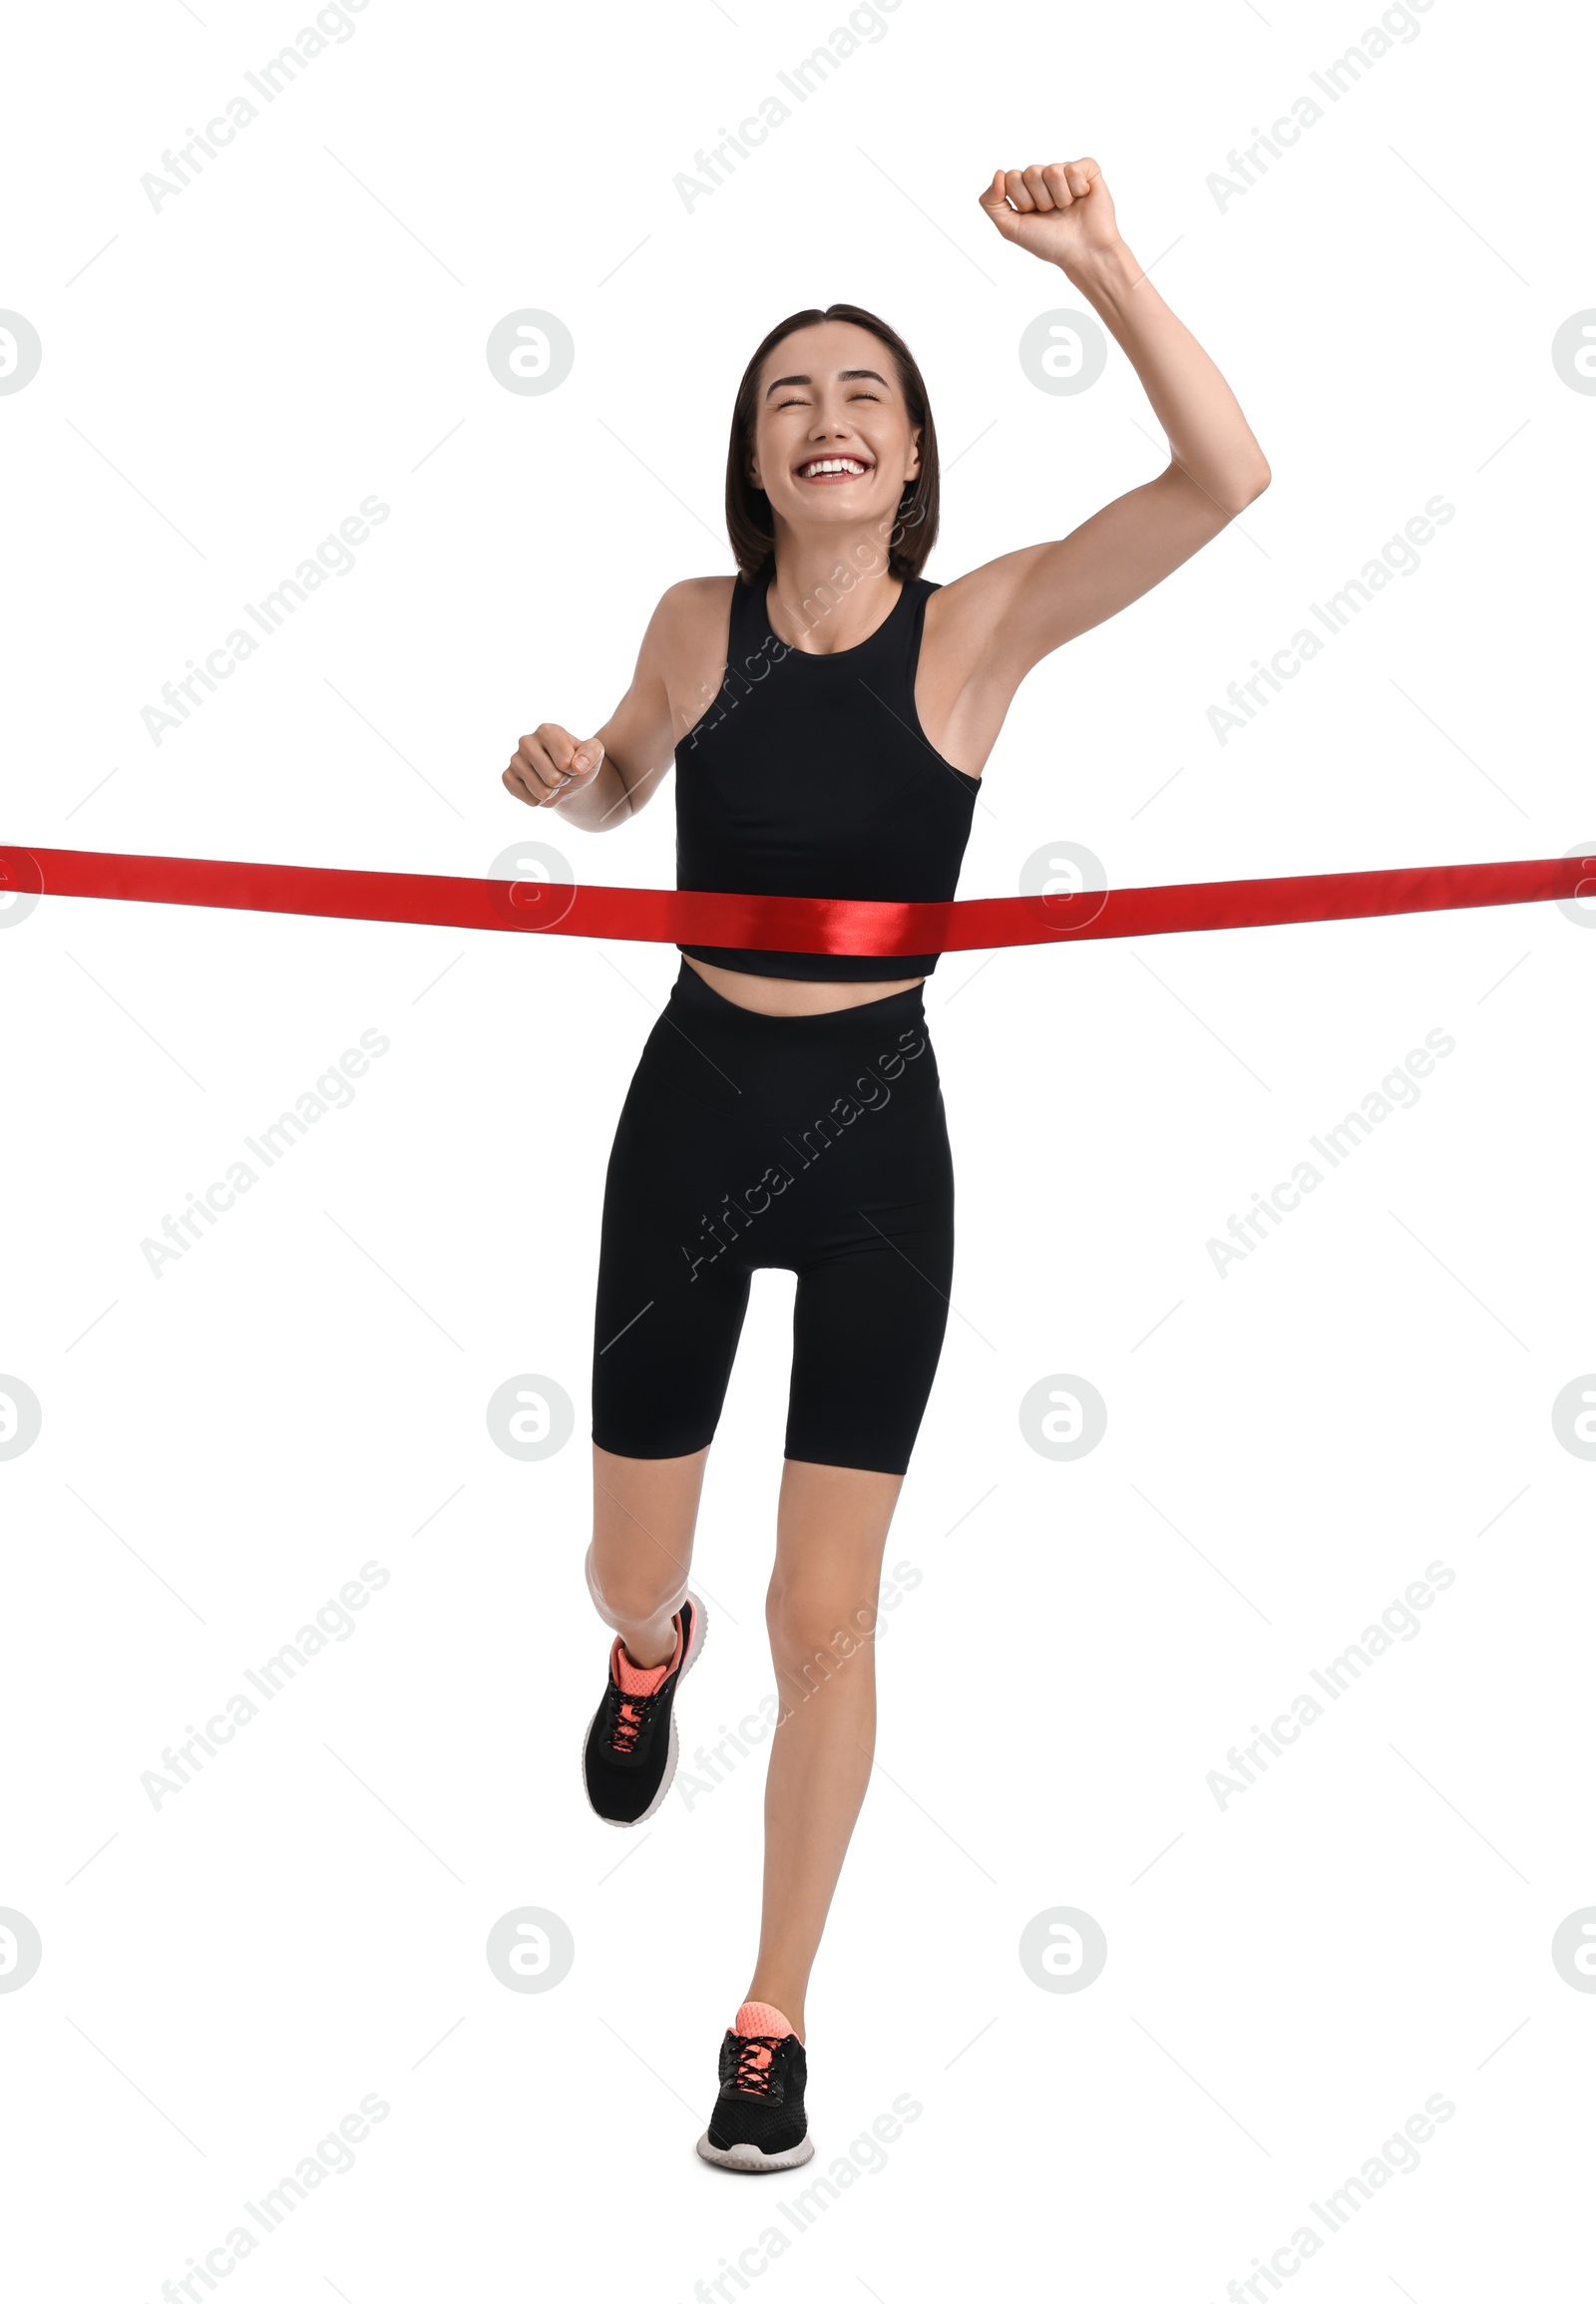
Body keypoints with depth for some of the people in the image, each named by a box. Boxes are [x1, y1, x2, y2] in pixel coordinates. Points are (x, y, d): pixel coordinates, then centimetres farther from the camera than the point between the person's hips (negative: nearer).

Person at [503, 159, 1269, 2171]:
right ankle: (649, 1655, 54)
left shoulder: (978, 628, -11)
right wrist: (566, 776, -6)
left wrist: (1099, 263, -32)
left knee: (824, 1613, -1)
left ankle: (773, 2024, 18)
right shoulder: (699, 624, -4)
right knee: (628, 1572, 12)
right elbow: (626, 786, 17)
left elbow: (1227, 477, -23)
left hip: (878, 1142, -2)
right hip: (688, 1120, 2)